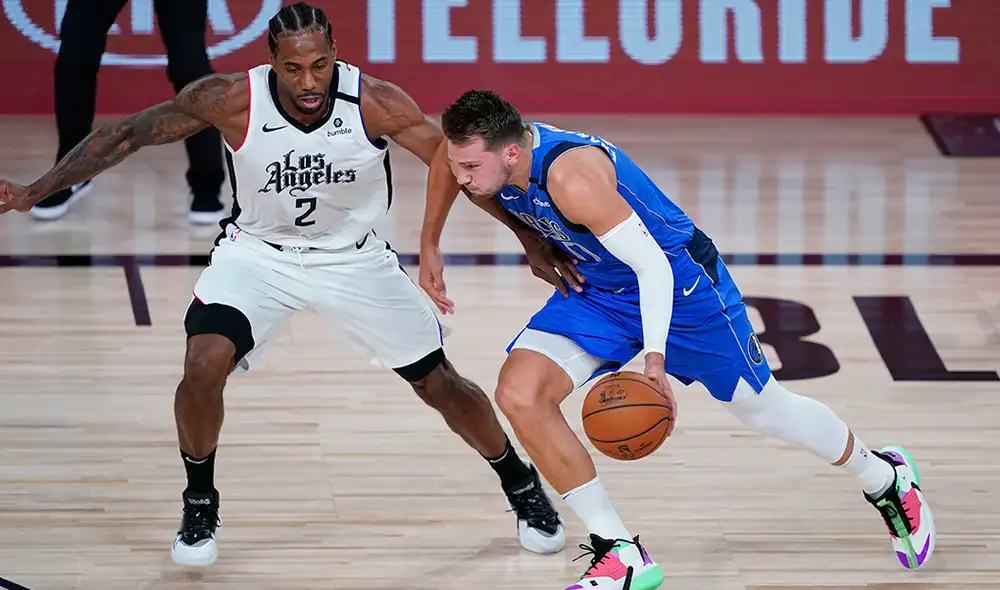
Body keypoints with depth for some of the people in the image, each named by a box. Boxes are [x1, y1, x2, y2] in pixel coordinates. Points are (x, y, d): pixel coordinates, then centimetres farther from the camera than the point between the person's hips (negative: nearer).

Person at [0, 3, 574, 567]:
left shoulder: (376, 104, -28)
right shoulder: (232, 100, -27)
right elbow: (127, 134, -18)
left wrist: (531, 237, -19)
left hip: (354, 259, 1)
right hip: (258, 253, 0)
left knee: (440, 384, 8)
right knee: (204, 365, -24)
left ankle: (523, 488, 36)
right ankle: (200, 506, 3)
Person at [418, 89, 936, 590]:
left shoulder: (570, 176, -37)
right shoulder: (479, 152, -15)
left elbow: (652, 266, -33)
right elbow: (445, 164, 13)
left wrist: (655, 355, -42)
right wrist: (429, 249, 16)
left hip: (677, 283, -7)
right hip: (598, 291, 7)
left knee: (762, 409, 9)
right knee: (519, 395, -14)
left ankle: (886, 480, 39)